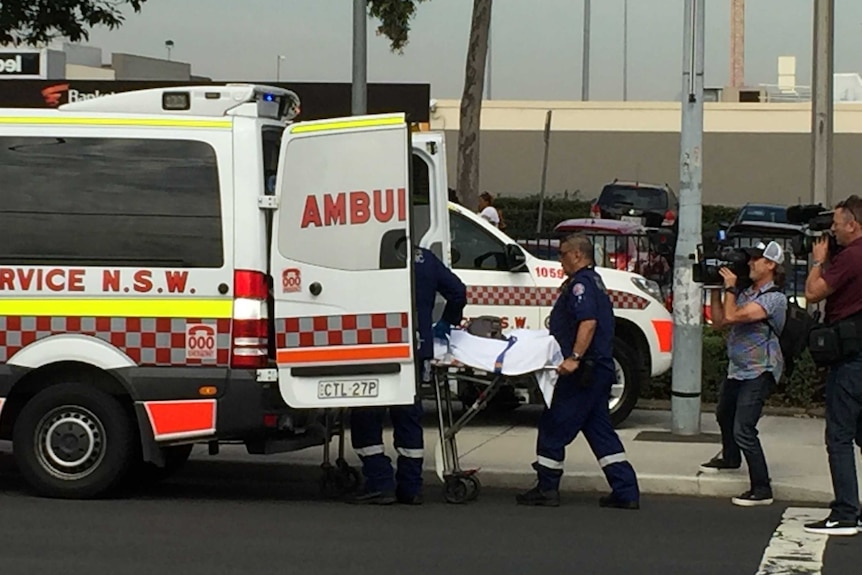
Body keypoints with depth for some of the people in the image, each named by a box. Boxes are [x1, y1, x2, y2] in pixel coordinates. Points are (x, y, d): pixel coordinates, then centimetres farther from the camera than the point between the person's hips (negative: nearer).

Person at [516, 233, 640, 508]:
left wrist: (574, 358, -34)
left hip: (582, 372, -10)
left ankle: (547, 489, 5)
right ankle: (626, 492, 7)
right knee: (600, 430, 11)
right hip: (599, 369, 10)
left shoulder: (581, 284, -13)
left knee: (553, 427, -1)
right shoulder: (594, 282, 20)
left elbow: (588, 322, -27)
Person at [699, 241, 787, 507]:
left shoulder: (774, 298, -17)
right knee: (724, 415, 29)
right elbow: (719, 320, 13)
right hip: (737, 368, 10)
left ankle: (761, 489, -13)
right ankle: (730, 457, 56)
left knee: (743, 430, -17)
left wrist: (730, 287, -13)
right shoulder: (746, 294, 9)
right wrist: (716, 290, 9)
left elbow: (731, 316, -26)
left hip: (759, 372, -10)